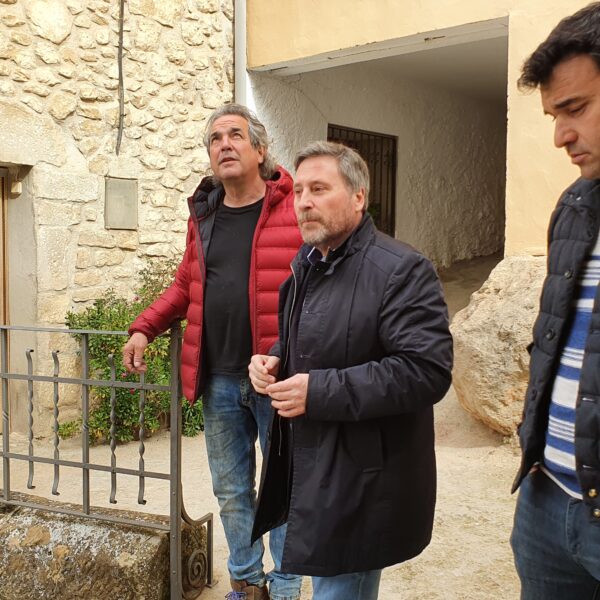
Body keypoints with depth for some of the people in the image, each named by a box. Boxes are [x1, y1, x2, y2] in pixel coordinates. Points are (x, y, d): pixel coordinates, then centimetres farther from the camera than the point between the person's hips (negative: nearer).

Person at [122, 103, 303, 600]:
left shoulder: (296, 209, -8)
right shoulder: (204, 216, 10)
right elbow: (186, 285, 18)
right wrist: (144, 328, 7)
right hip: (218, 381, 5)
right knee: (231, 490, 17)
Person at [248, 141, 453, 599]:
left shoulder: (401, 270, -17)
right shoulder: (306, 265, 11)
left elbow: (426, 371, -26)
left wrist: (320, 392, -26)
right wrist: (274, 359, 2)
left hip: (360, 487, -8)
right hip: (307, 469, 8)